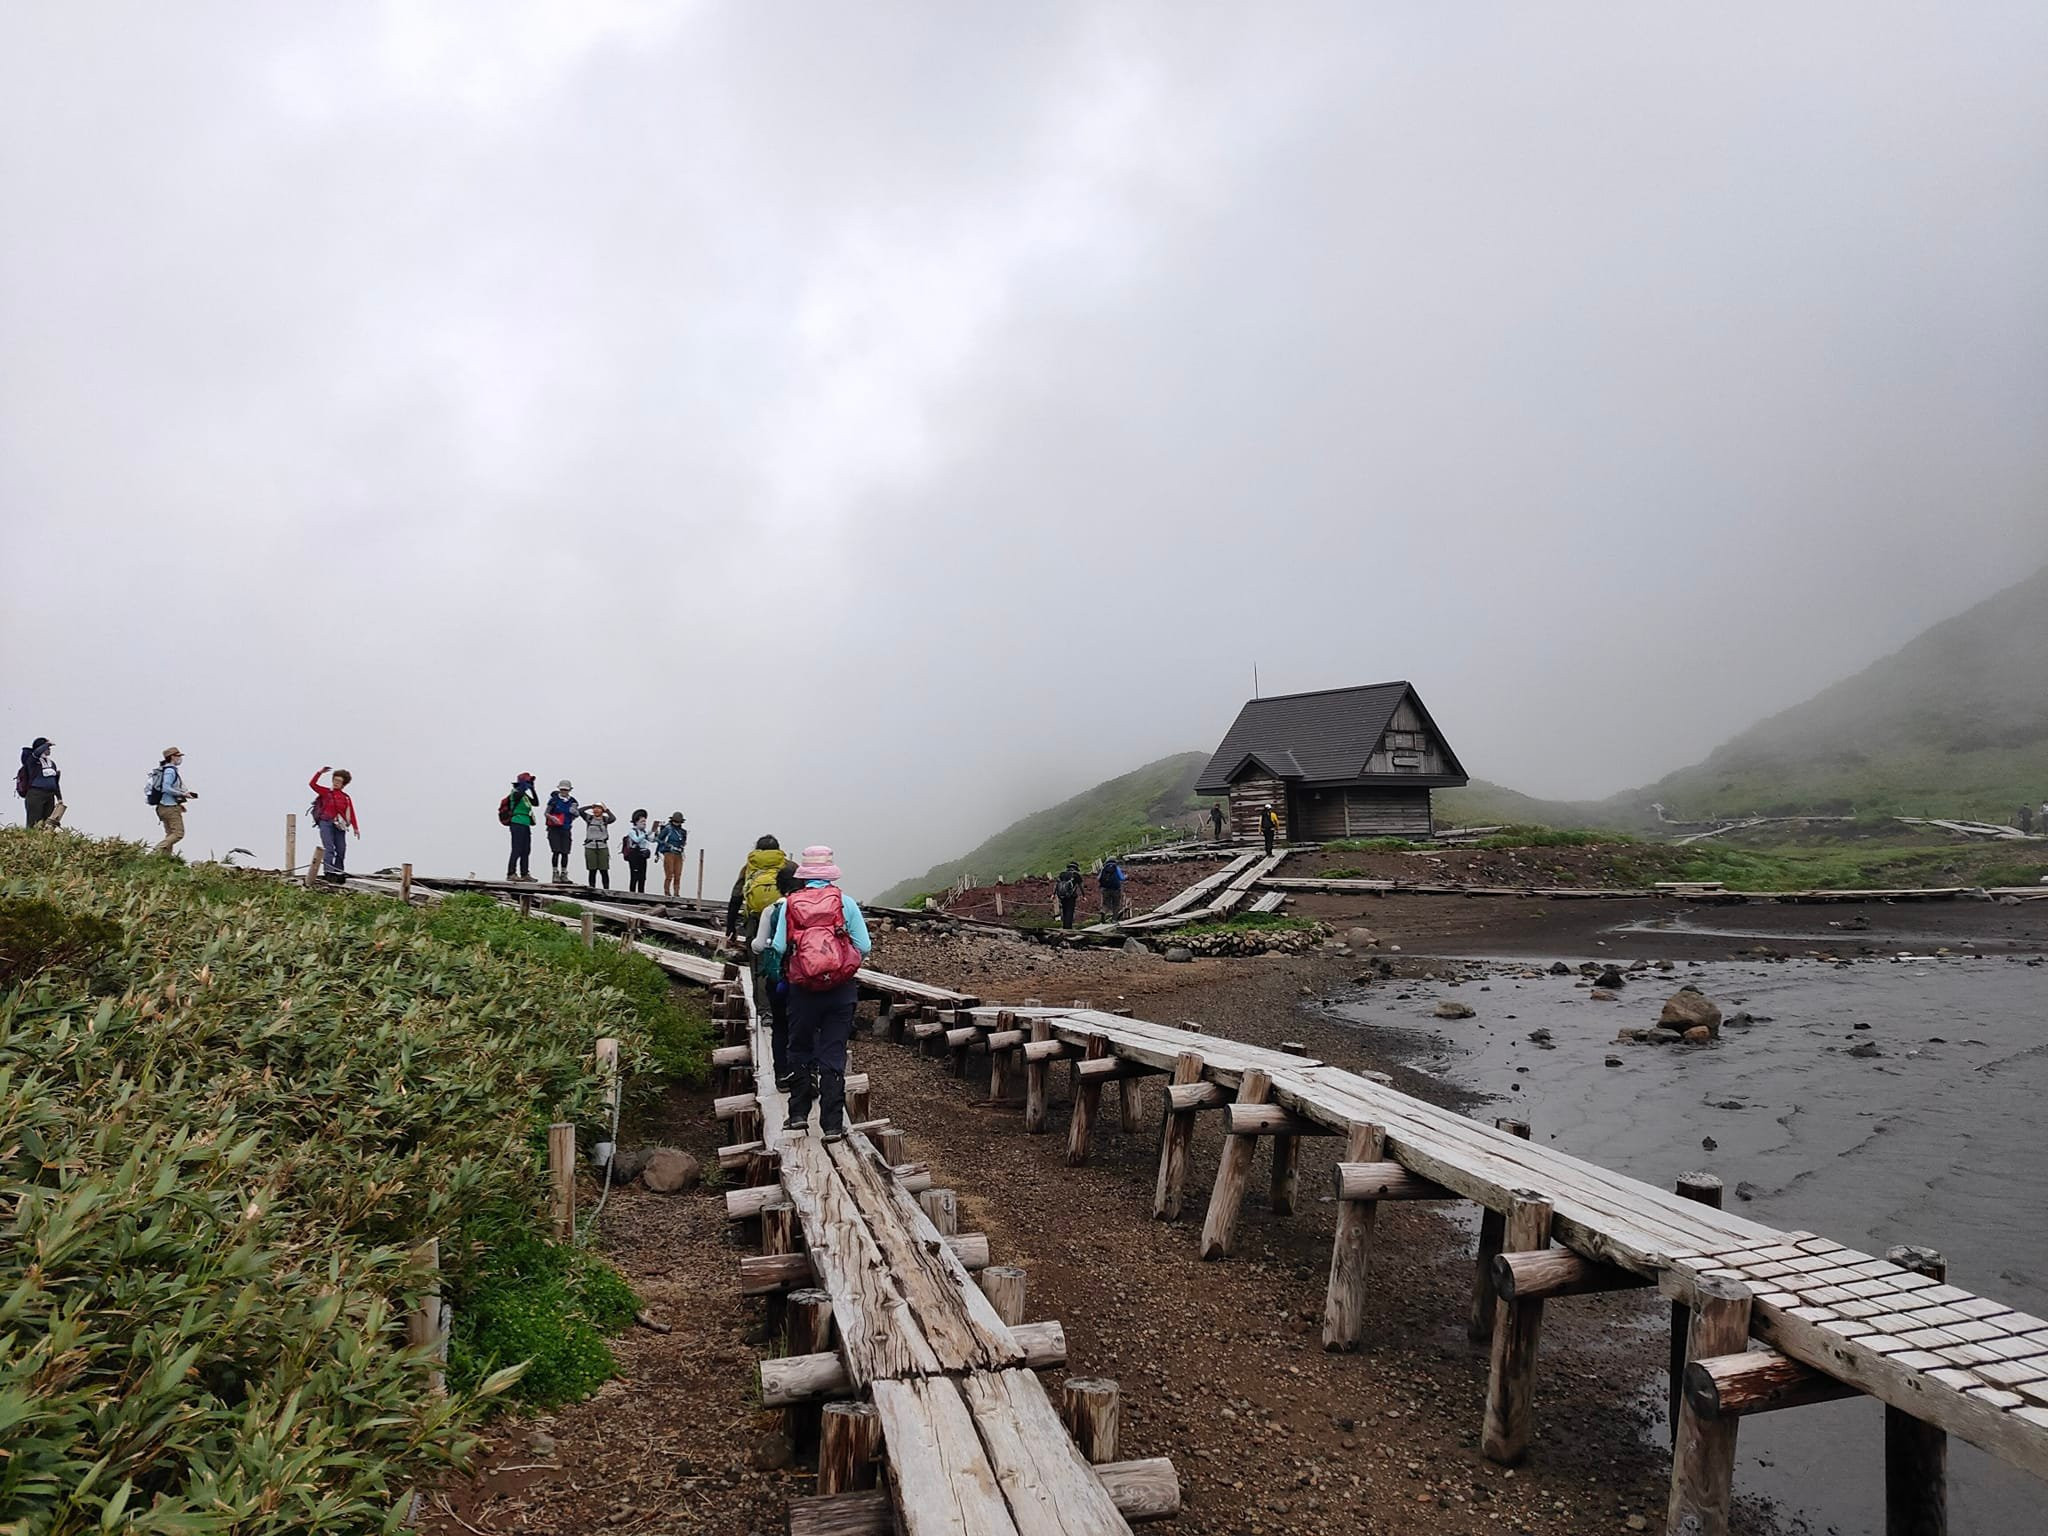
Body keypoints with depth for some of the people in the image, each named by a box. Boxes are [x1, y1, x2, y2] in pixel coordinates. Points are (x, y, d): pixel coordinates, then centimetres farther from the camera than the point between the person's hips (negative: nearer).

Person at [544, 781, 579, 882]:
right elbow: (546, 813, 0)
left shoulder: (573, 802, 8)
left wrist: (575, 814, -4)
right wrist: (552, 817, -19)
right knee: (556, 852, -9)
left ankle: (563, 875, 11)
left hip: (566, 830, 3)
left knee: (565, 853, 2)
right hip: (554, 829, -3)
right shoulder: (554, 799, -1)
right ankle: (555, 874, -2)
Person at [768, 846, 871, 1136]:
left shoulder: (789, 903, -1)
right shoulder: (845, 902, -3)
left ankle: (799, 1113, 22)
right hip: (841, 990, 0)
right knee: (833, 1055, 5)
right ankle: (832, 1124, 5)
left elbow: (778, 948, -9)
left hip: (802, 990, 0)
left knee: (800, 1050, 19)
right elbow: (864, 948, -5)